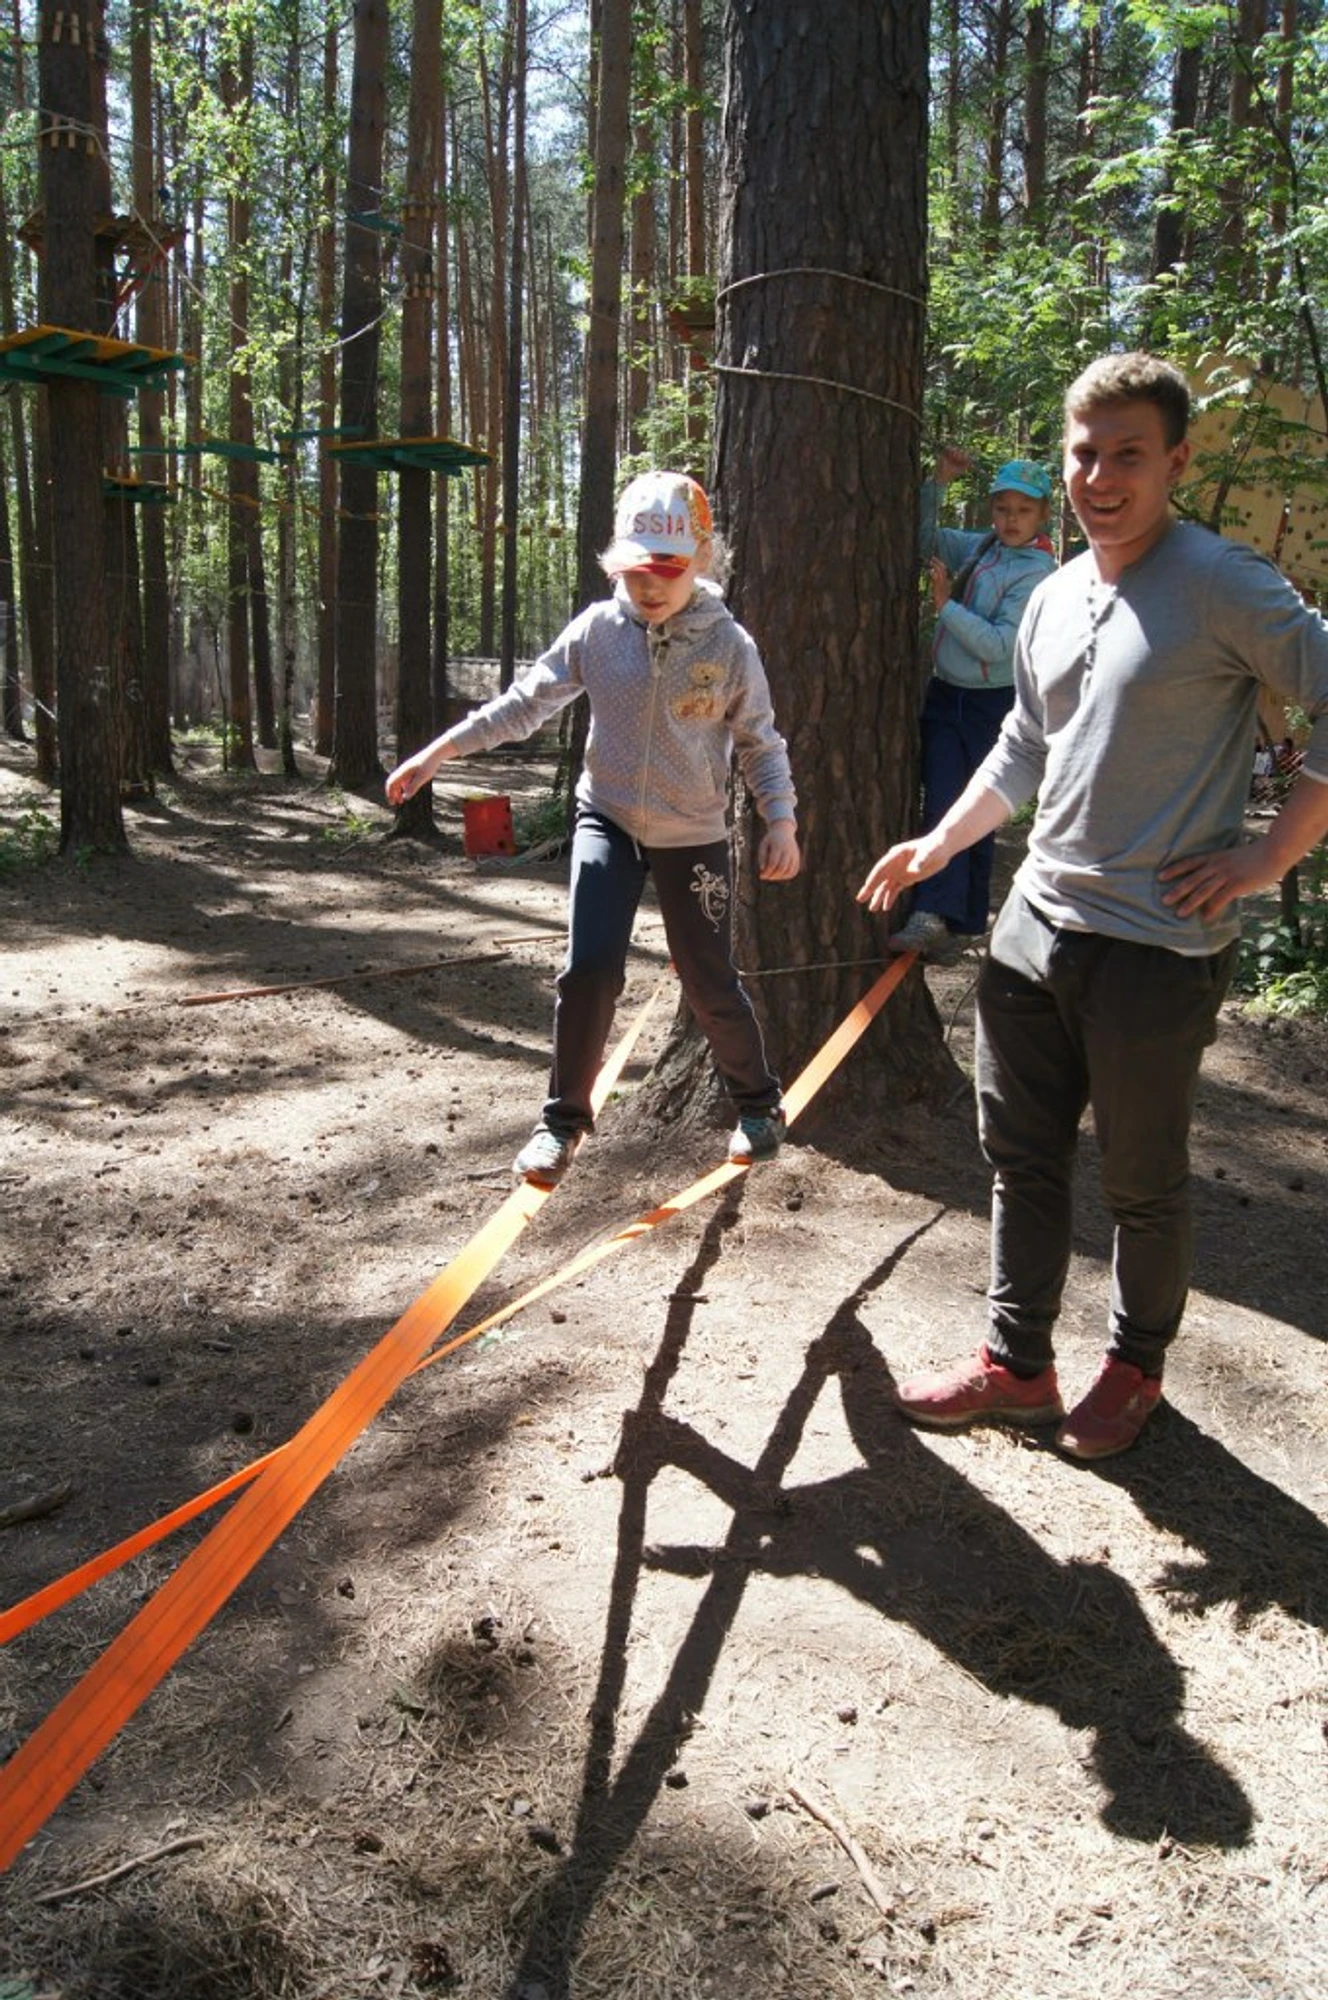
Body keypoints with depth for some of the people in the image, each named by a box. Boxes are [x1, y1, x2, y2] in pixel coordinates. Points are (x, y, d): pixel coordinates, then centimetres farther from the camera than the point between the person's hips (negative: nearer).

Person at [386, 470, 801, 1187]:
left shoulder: (728, 644, -11)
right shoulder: (598, 629, -7)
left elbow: (760, 741, -2)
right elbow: (526, 702, -2)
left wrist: (781, 819, -16)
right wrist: (438, 752, -5)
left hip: (693, 835, -1)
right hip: (608, 820, 1)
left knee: (710, 982, 6)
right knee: (590, 966, -14)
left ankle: (758, 1102, 33)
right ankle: (563, 1119, 4)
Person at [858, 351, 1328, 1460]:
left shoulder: (1221, 583, -13)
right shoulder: (1054, 599, 11)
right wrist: (937, 846, 20)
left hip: (1159, 946, -7)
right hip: (1037, 922, 7)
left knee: (1144, 1183, 9)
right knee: (1022, 1158, 13)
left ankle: (1136, 1366, 31)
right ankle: (1018, 1364, 28)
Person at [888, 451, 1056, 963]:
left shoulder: (1039, 574, -10)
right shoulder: (976, 548, 7)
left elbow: (999, 645, -18)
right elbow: (922, 535, 17)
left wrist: (946, 604, -18)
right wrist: (937, 481, 4)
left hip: (993, 705, -4)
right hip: (945, 695, 4)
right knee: (940, 805, -7)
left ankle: (960, 923, 7)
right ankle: (933, 916, -7)